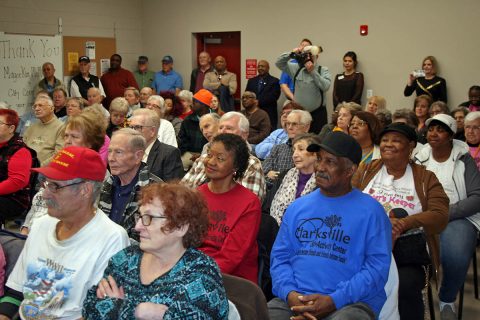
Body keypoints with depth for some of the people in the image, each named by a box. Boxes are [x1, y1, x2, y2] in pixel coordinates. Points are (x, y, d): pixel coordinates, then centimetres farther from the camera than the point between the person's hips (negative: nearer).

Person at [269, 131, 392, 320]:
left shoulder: (370, 211, 1)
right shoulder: (297, 207, 14)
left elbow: (378, 266, -6)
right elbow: (280, 256, 11)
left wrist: (334, 300, -15)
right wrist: (289, 293, -8)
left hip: (352, 302, -3)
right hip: (294, 299, 3)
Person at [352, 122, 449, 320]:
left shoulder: (425, 178, 9)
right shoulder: (366, 171, 14)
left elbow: (440, 216, -3)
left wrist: (403, 224, -21)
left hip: (410, 255, -1)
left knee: (405, 286, -31)